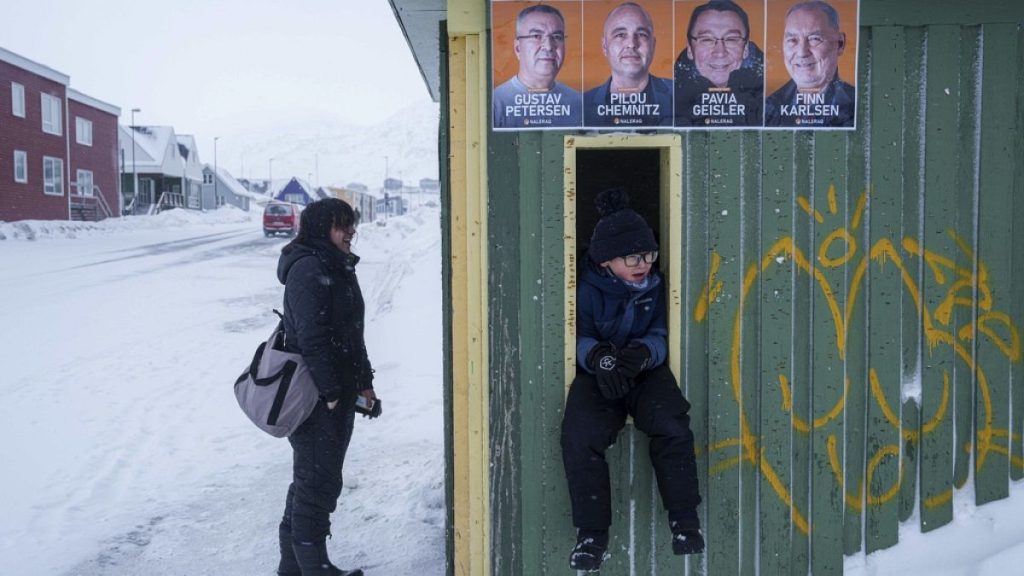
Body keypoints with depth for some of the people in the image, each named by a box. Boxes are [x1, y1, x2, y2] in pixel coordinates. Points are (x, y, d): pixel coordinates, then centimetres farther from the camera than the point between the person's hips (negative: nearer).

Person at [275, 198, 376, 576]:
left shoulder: (339, 268, 14)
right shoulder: (309, 270, -17)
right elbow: (312, 338, -22)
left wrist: (363, 382, 17)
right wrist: (330, 393, -21)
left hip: (338, 392, 10)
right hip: (316, 395, -10)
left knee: (312, 478, 17)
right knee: (319, 481, -2)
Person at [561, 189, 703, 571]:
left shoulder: (655, 285, 5)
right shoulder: (587, 290, -5)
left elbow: (661, 334, 0)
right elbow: (580, 338, -7)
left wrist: (643, 352, -25)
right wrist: (599, 357, -32)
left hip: (646, 372, 2)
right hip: (598, 377, -2)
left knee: (671, 423, -27)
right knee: (579, 436, -28)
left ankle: (685, 521, -9)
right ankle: (592, 532, -13)